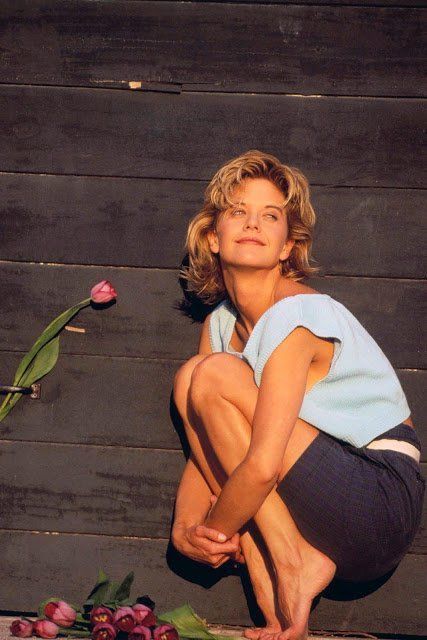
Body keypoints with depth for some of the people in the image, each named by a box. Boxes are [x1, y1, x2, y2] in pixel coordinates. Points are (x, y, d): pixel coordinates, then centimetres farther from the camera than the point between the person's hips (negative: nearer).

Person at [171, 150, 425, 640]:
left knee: (208, 376, -15)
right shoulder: (219, 324, 9)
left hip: (384, 502, -8)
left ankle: (294, 562, -11)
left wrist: (211, 532, -9)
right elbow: (205, 448, 5)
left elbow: (263, 465, -24)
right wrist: (184, 526, -13)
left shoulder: (298, 315, -16)